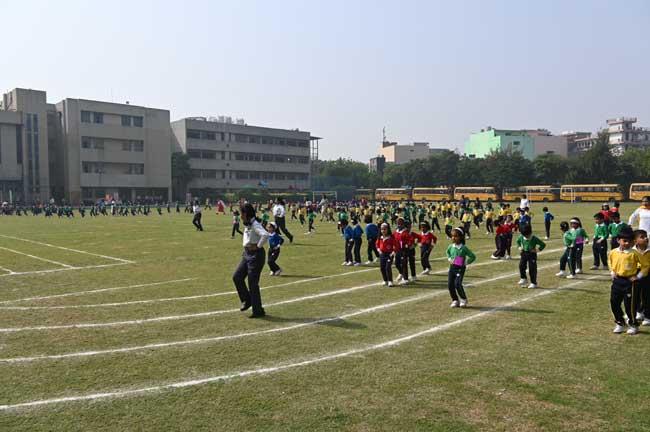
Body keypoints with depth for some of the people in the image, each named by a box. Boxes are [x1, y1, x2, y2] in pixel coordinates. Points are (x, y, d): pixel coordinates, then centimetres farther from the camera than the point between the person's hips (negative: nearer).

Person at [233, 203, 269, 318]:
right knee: (237, 276, 7)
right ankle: (247, 300, 21)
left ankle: (258, 311, 9)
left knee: (253, 283, -3)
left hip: (256, 255, -9)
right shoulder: (247, 225, 10)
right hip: (247, 254, 9)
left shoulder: (255, 225, -19)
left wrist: (258, 246, -24)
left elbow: (265, 235, -36)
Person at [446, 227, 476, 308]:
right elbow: (448, 252, 27)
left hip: (460, 268, -5)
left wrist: (466, 262, -10)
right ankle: (455, 300, 16)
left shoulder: (464, 248, -11)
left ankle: (463, 299, 5)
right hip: (452, 267, 5)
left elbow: (473, 257, -6)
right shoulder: (451, 246, 2)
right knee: (450, 285, -1)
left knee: (457, 284, -18)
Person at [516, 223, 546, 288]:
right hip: (524, 253, 4)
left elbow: (543, 244, -8)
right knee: (521, 266, -4)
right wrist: (520, 247, 10)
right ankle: (523, 279, 15)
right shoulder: (521, 237, -2)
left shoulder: (534, 239, -15)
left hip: (532, 254, -4)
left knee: (532, 269, -2)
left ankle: (534, 283, 8)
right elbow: (518, 241, 22)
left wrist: (537, 250, -12)